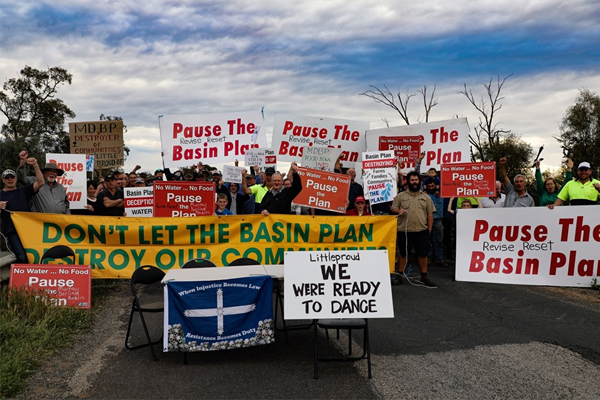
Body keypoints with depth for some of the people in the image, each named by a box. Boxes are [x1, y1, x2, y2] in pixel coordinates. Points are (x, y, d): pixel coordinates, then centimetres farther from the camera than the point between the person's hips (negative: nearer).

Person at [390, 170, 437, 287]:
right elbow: (393, 209, 6)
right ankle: (399, 275, 17)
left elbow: (430, 214, 9)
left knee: (422, 254, 5)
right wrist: (399, 211, -16)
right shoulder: (400, 196, 7)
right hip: (404, 231, -1)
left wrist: (429, 230, 3)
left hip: (422, 231, 1)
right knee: (403, 254, 7)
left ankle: (424, 276, 17)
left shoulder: (426, 197, 10)